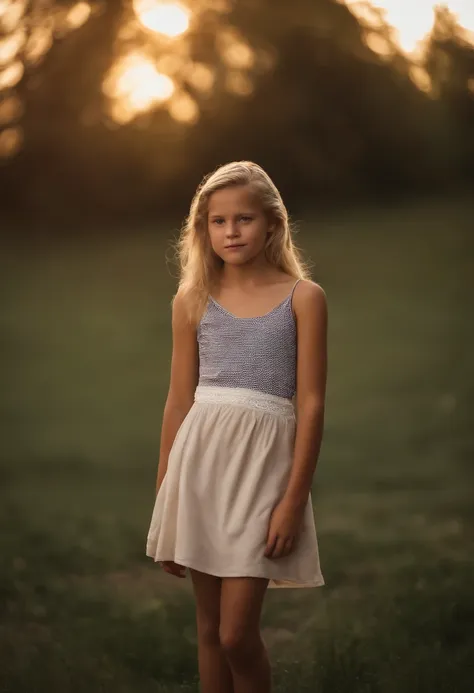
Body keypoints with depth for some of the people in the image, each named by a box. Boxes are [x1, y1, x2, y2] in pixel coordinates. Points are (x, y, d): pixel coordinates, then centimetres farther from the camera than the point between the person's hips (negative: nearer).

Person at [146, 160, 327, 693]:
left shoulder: (303, 297, -1)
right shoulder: (193, 300, 7)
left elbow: (311, 404, -4)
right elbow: (179, 400, 10)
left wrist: (294, 498, -10)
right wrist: (163, 497, 10)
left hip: (262, 459, -3)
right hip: (199, 455, 3)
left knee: (237, 633, -6)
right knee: (209, 627, 10)